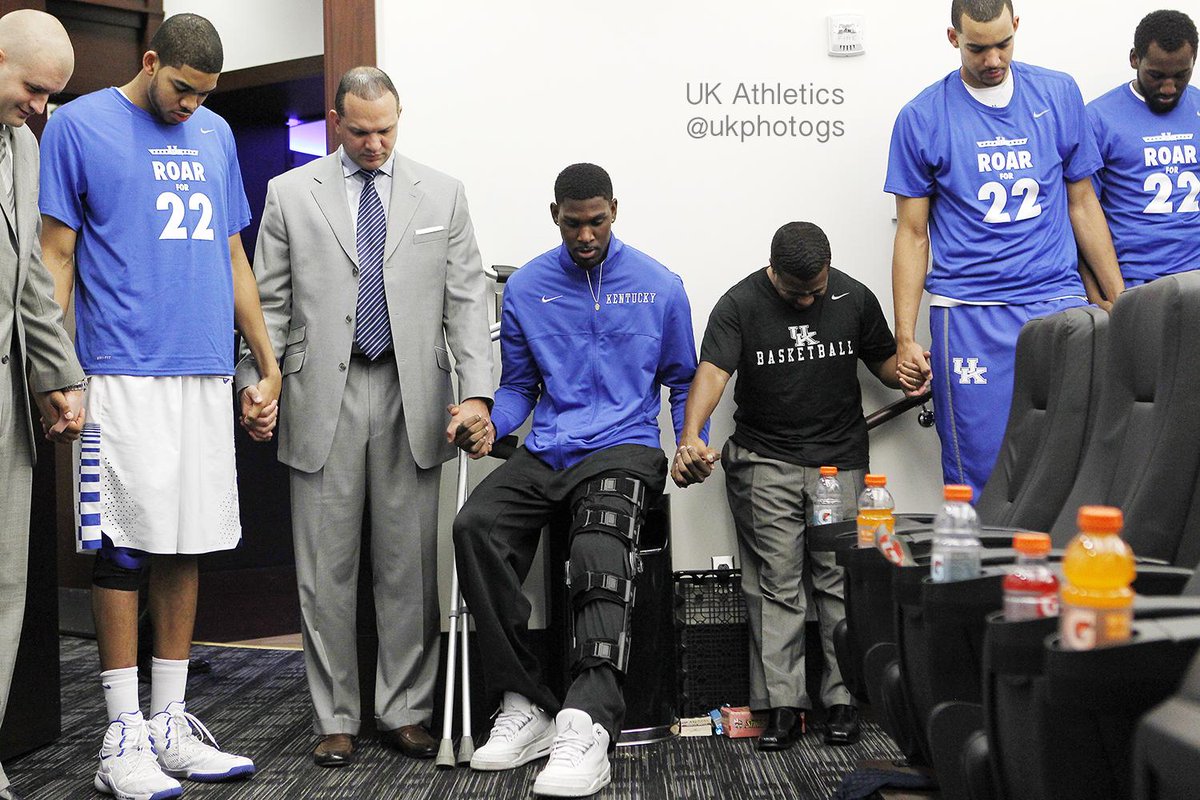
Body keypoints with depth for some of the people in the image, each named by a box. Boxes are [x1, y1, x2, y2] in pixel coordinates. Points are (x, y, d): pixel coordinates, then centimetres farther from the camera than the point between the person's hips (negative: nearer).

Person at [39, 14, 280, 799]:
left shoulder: (216, 135, 15)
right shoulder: (80, 125, 1)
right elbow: (56, 257, -1)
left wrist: (270, 366, 15)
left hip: (207, 374, 5)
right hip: (125, 373, -5)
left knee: (185, 545, 8)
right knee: (126, 546, -4)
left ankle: (171, 725, 17)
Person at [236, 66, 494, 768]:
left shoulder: (442, 195, 8)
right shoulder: (290, 195, 7)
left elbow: (467, 302, 4)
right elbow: (270, 304, 6)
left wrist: (478, 392, -7)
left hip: (412, 396, 1)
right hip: (323, 398, 0)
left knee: (410, 566, 5)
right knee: (327, 570, 4)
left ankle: (405, 711, 18)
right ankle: (336, 719, 15)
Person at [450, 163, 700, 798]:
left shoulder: (659, 286, 9)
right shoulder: (525, 287, 13)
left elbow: (682, 380, 18)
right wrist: (490, 424, -1)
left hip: (623, 448, -2)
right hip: (546, 454, 3)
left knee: (599, 548, -35)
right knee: (475, 526, -28)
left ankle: (588, 723, -43)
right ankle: (525, 704, -21)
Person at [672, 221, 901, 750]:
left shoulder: (854, 298, 4)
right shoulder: (740, 305, -6)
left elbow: (884, 360, 16)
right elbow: (712, 371, -19)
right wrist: (691, 436, -35)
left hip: (840, 457, 2)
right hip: (766, 459, -2)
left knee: (840, 578, -1)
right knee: (775, 582, -5)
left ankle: (843, 700, 6)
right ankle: (782, 706, -2)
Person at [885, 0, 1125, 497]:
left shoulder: (1059, 95, 9)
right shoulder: (922, 119, 2)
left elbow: (1082, 203, 15)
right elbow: (912, 233, 4)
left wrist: (1120, 301, 11)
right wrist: (905, 339, -2)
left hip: (1059, 303, 2)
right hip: (969, 314, -2)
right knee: (979, 476, -1)